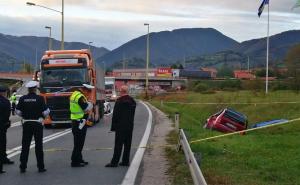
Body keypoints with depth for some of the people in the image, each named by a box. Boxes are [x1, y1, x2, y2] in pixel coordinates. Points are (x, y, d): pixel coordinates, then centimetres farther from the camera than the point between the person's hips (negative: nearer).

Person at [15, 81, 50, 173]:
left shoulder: (22, 99, -3)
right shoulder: (40, 98, -10)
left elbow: (18, 112, 0)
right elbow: (45, 112, -11)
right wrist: (43, 115, 10)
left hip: (26, 124, 2)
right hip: (37, 123, -2)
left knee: (25, 146, 8)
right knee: (38, 146, 6)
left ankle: (23, 167, 10)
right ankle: (40, 167, 9)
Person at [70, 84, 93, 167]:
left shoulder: (74, 94, 14)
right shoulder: (80, 97, -18)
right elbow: (87, 109, -18)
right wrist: (90, 104, 1)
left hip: (74, 121, 10)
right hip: (80, 122, -10)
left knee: (79, 142, 17)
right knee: (79, 143, -4)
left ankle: (79, 159, 26)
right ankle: (75, 162, -1)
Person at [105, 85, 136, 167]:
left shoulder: (119, 101, -13)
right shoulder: (132, 101, 9)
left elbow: (115, 115, -12)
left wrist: (113, 127, -7)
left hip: (121, 126, -6)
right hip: (130, 126, 7)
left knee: (118, 145, -5)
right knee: (127, 144, 10)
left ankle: (114, 162, -4)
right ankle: (125, 161, 14)